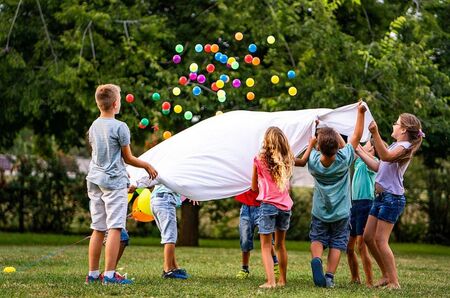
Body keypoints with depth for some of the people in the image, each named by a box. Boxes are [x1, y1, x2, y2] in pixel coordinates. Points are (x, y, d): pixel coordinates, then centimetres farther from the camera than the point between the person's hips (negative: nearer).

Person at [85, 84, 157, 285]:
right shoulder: (120, 127, -10)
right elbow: (128, 158, -4)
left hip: (95, 181, 7)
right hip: (114, 182, -7)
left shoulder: (93, 127, 10)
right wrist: (147, 166, 13)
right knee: (114, 228, -8)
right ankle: (109, 274, -13)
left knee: (98, 229, 11)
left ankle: (93, 274, 13)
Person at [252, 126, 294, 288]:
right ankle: (282, 280, 23)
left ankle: (270, 281, -14)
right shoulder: (287, 160, 6)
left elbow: (254, 187, 8)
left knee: (266, 246, -1)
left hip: (268, 204, -4)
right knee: (280, 245, 18)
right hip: (285, 204, 4)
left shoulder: (260, 159, -3)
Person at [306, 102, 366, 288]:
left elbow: (313, 147, 6)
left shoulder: (313, 161, -19)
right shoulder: (344, 160, -22)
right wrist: (361, 112, -7)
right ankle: (329, 277, 3)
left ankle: (316, 259, -17)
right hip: (341, 212, -1)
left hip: (319, 211, 1)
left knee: (317, 238, 13)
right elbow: (356, 136, -12)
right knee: (337, 244, 10)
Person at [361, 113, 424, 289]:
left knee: (380, 240, -11)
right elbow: (378, 167, 23)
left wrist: (375, 133, -40)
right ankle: (386, 276, 18)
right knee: (368, 237, 10)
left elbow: (386, 156, -32)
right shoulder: (396, 146, 20)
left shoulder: (404, 146, -11)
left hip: (392, 198, -10)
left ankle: (394, 282, -7)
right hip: (381, 196, 10)